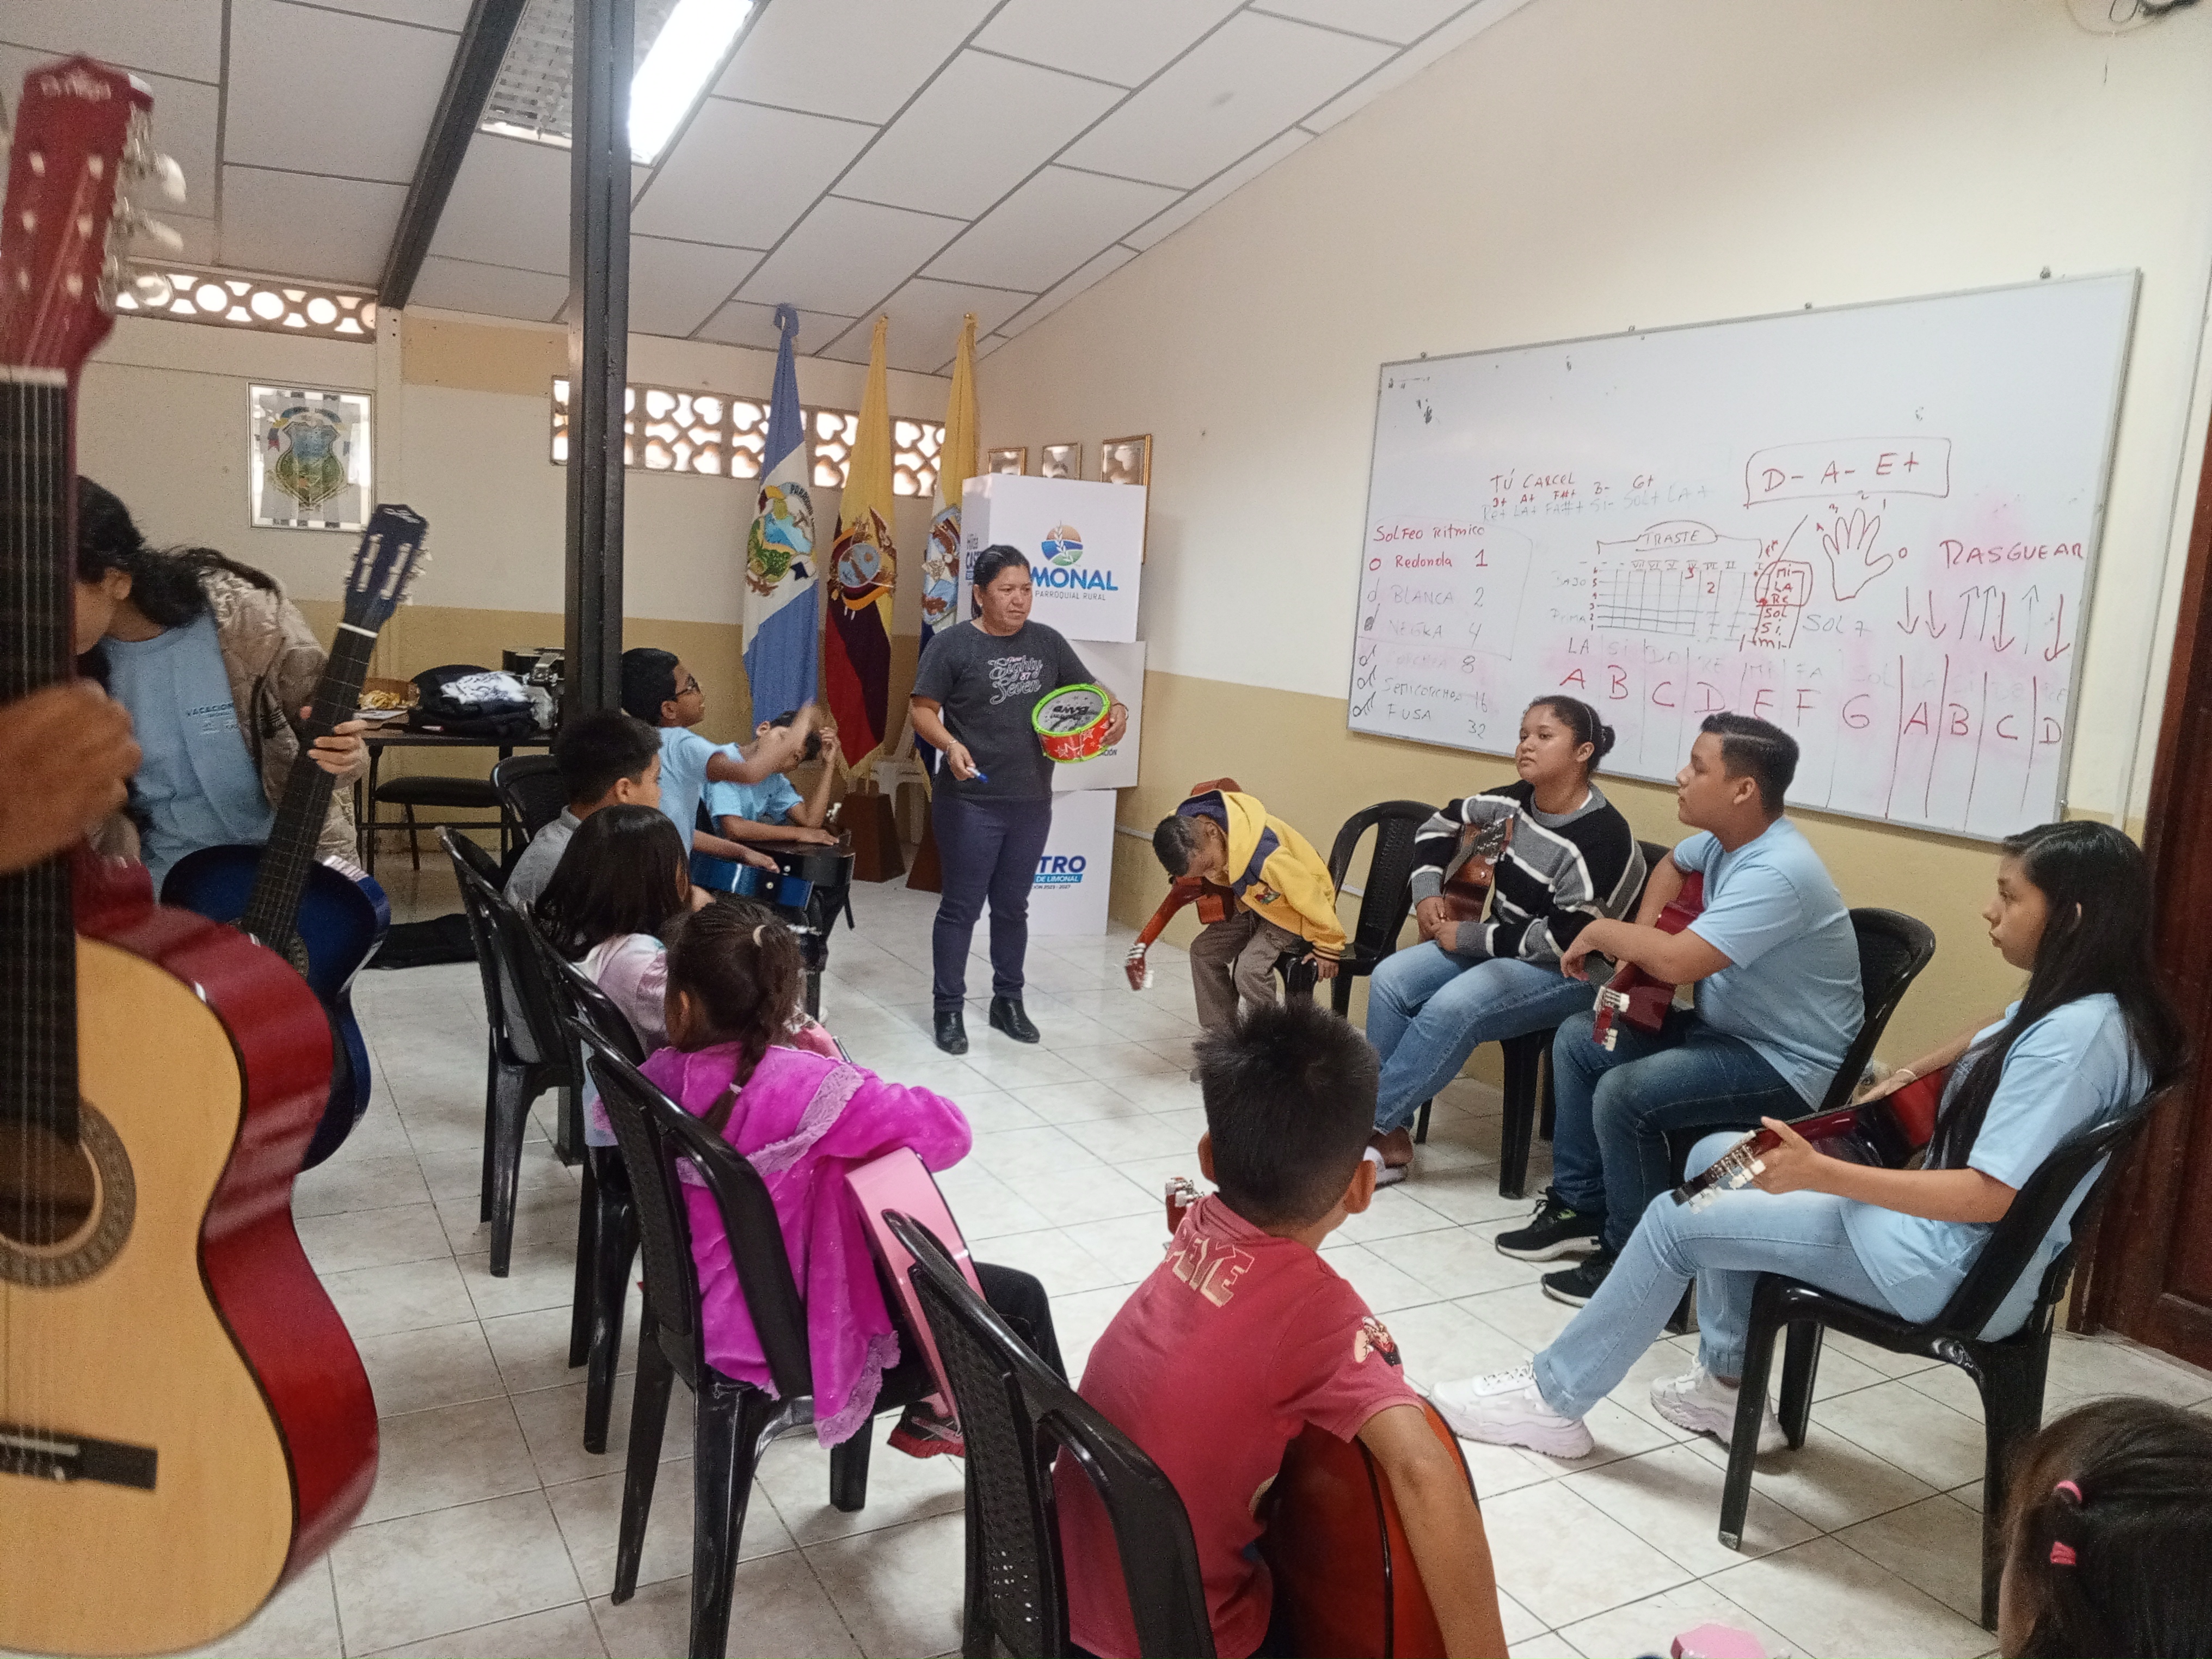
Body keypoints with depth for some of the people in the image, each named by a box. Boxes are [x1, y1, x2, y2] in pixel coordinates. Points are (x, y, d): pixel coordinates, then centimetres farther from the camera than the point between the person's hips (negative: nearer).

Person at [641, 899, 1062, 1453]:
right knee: (1019, 1300, 9)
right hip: (796, 1329, -7)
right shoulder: (801, 1085, -34)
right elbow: (949, 1131, -28)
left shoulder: (661, 1077, -14)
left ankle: (928, 1414, 46)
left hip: (713, 1306, 7)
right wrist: (834, 1065, -14)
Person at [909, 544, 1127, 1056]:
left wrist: (1115, 711, -9)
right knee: (961, 907, 3)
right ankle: (949, 1009, 15)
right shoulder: (952, 644, -6)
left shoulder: (1047, 642, 7)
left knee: (1012, 906, 15)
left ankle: (1008, 1002, 29)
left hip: (1032, 802, 4)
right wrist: (951, 745, -26)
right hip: (970, 803, -4)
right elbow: (922, 709, -7)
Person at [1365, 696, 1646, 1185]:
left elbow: (1565, 938, -25)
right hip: (1498, 946, 8)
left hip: (1569, 973, -8)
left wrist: (1469, 937, -19)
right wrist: (1427, 890, 2)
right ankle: (1389, 1134, -12)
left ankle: (1366, 1125, -19)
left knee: (1452, 1007, -32)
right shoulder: (1513, 804, 0)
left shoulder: (1602, 837, -23)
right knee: (1391, 979, -12)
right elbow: (1442, 824, 18)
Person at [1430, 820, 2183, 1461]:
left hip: (1951, 1269, -10)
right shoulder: (2066, 1001, 5)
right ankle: (1727, 1385, 23)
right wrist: (1912, 1073, 13)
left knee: (1677, 1220, -7)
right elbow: (2002, 1035, 30)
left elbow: (1990, 1196, -30)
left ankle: (1553, 1399, 9)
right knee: (1716, 1158, 16)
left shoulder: (2079, 1034, -26)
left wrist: (1818, 1173, -29)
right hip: (1942, 1214, 10)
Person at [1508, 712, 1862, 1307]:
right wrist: (1641, 933, 5)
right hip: (1726, 1029, 10)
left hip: (1789, 1064, -10)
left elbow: (1678, 961, -38)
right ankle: (1580, 1206, 18)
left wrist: (1602, 932, -18)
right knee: (1578, 1039, 10)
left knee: (1624, 1093, -27)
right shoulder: (1726, 840, 1)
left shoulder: (1777, 873, -29)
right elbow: (1673, 865, 25)